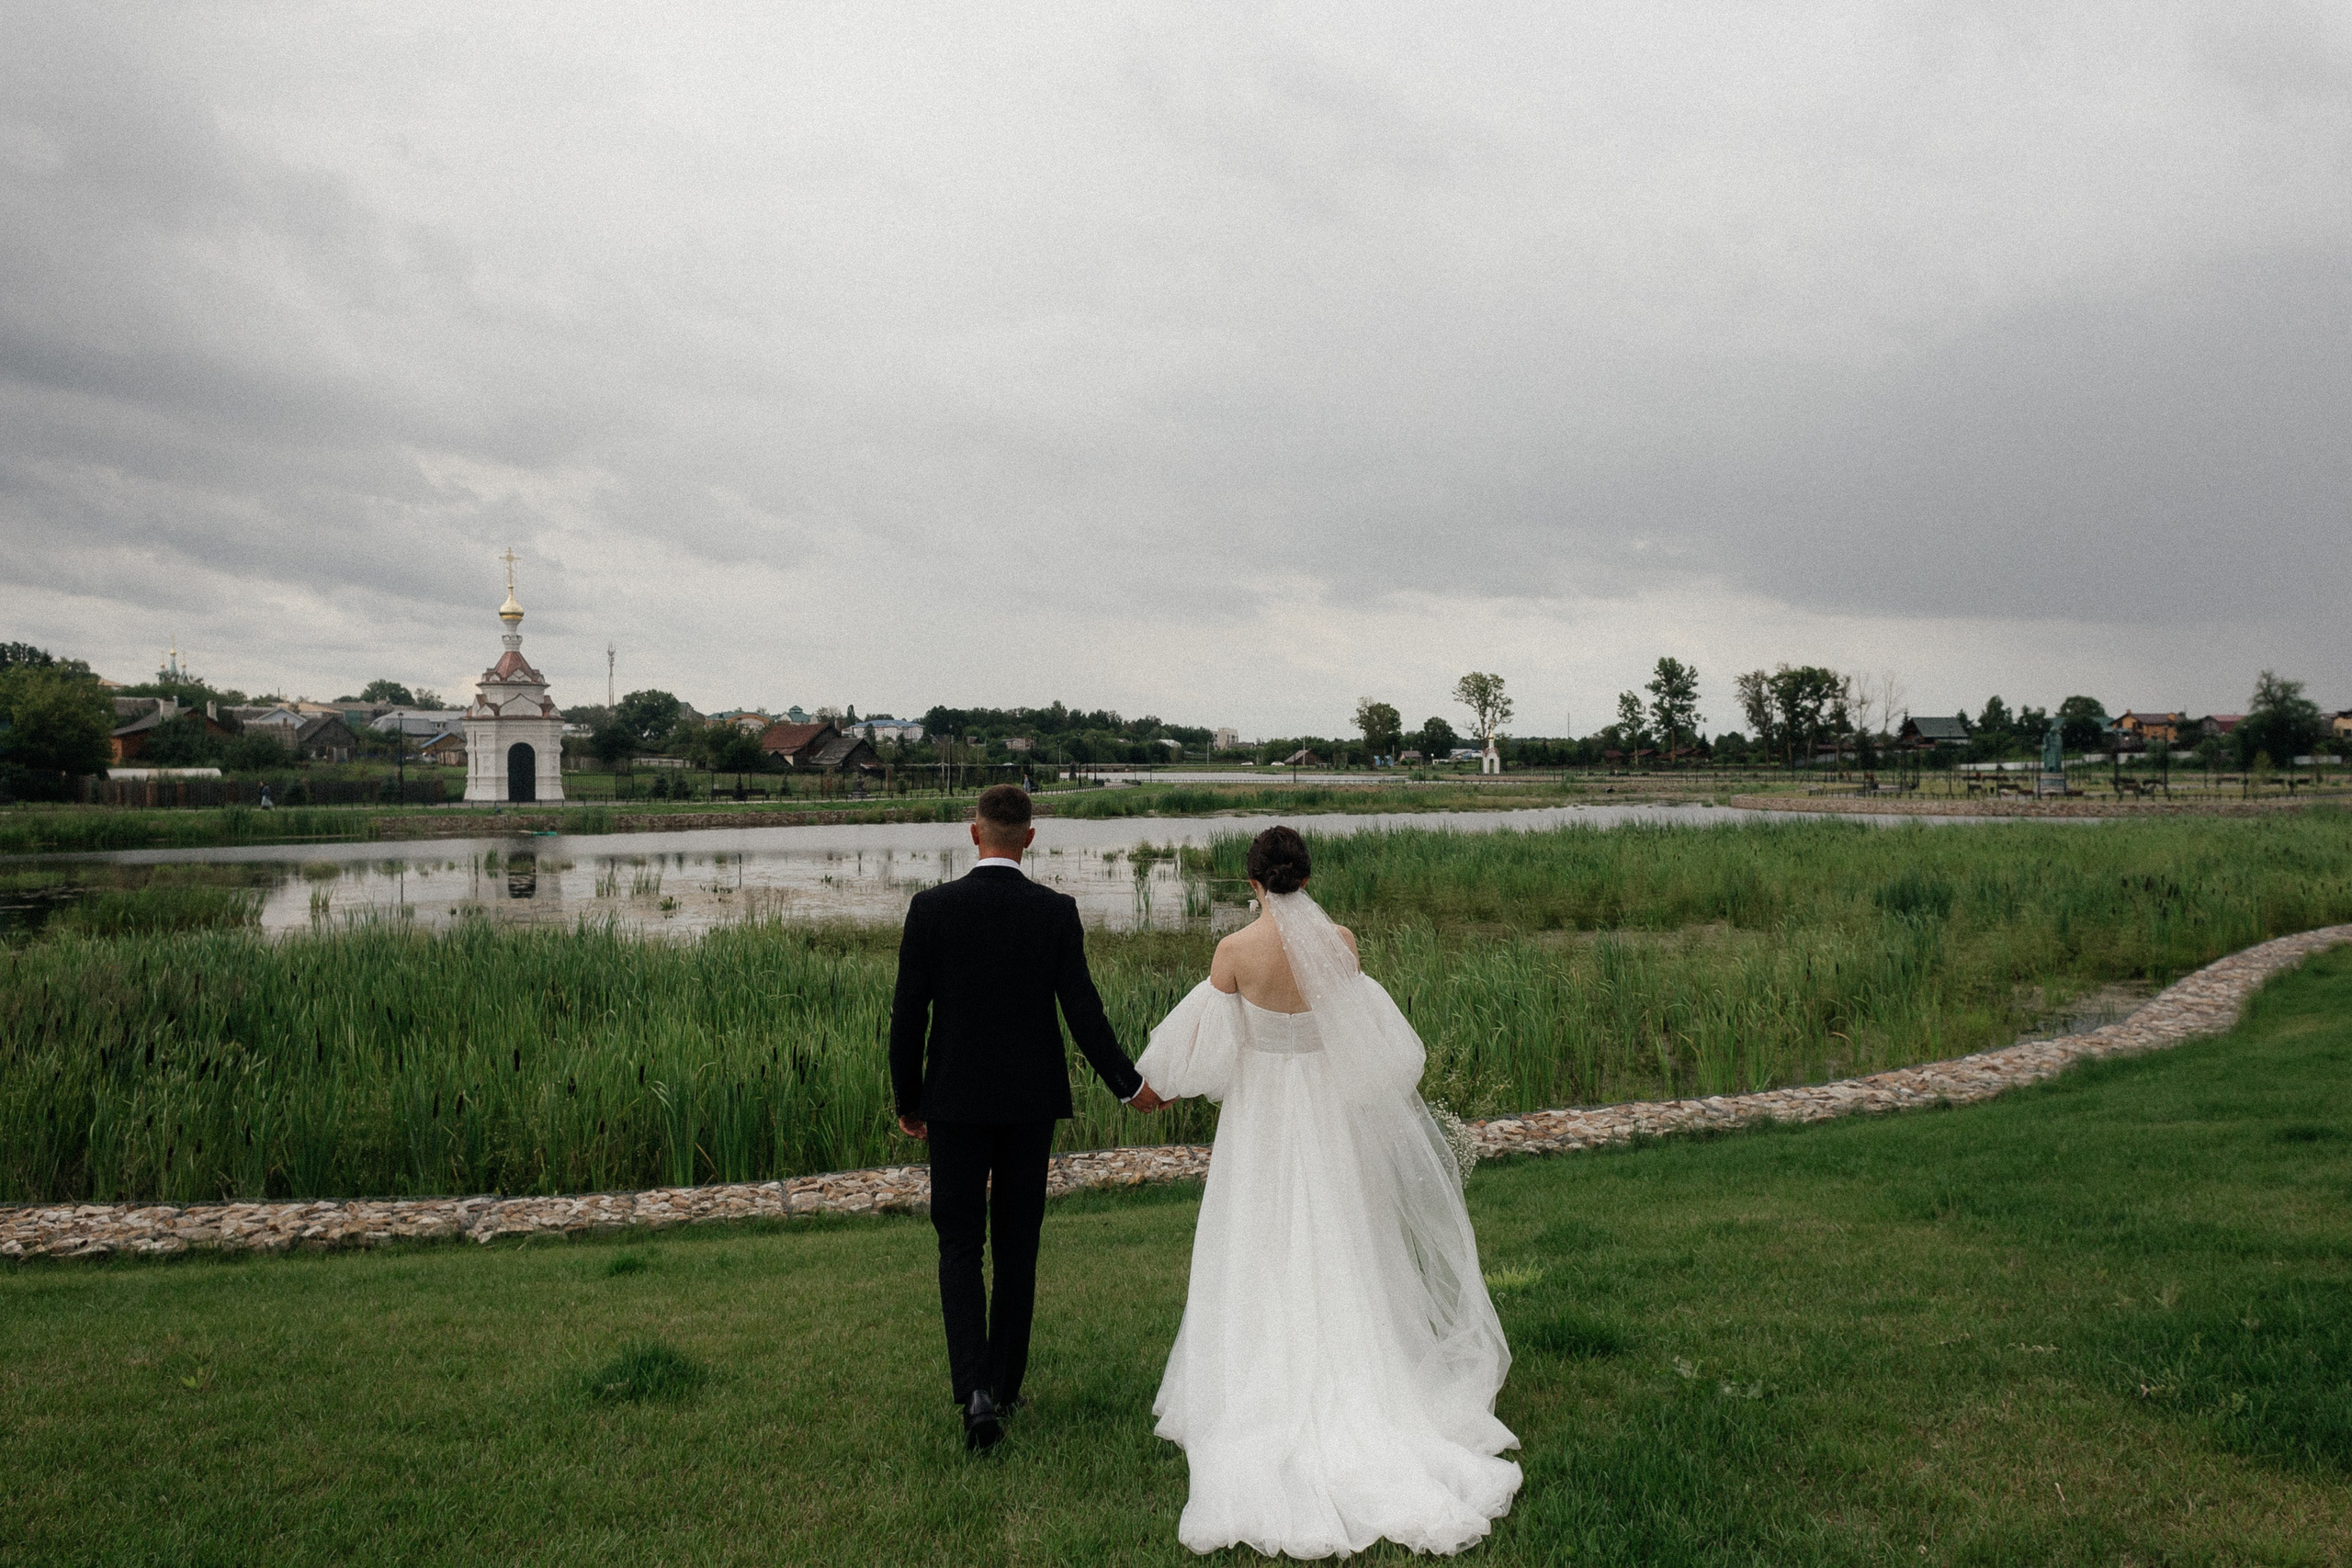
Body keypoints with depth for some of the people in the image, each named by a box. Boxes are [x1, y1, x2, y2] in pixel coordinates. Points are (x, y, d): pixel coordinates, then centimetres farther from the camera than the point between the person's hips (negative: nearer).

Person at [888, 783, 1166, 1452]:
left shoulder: (931, 908, -8)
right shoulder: (1057, 912, -6)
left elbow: (908, 1015, -6)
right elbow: (1082, 1010, -7)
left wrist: (907, 1101, 7)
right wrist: (1129, 1085, 5)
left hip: (955, 1102, -1)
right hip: (1031, 1102, 1)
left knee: (959, 1246, 7)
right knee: (1017, 1247, 14)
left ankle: (975, 1390, -8)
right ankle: (1004, 1386, 23)